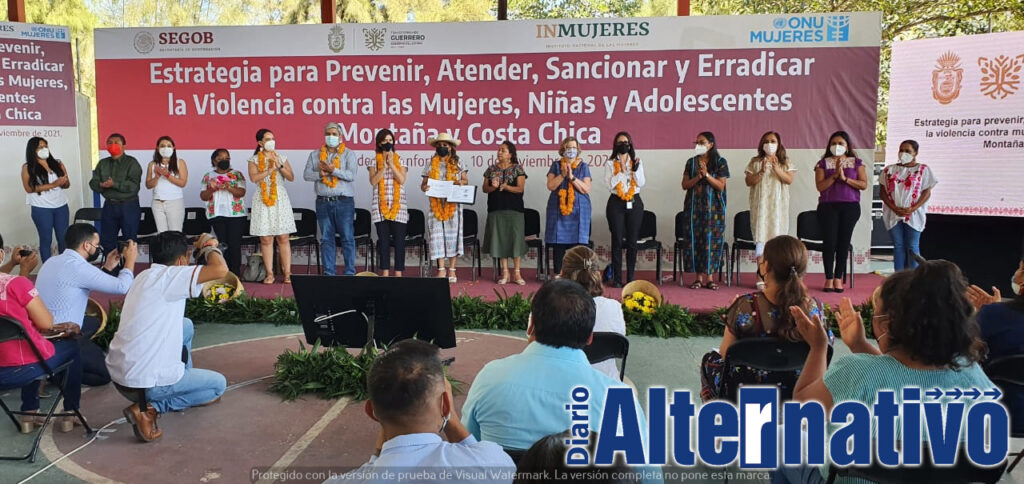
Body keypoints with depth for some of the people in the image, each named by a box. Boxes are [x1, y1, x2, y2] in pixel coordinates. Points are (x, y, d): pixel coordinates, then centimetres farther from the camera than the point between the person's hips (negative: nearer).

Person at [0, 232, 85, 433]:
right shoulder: (17, 283, -20)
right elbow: (46, 323, -10)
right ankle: (70, 413, 28)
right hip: (25, 367, -6)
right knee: (72, 347, 25)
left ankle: (29, 413, 36)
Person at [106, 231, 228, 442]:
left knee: (186, 325, 24)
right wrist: (209, 246, -8)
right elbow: (220, 269, -26)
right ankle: (151, 408, -3)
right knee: (219, 385, 12)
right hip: (143, 381, -9)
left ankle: (185, 383, 33)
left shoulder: (144, 276, 10)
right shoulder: (169, 275, -17)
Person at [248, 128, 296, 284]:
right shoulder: (254, 160, 6)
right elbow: (254, 178, -10)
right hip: (262, 200, -1)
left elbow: (291, 177, 3)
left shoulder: (281, 158, 12)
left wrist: (280, 166, -10)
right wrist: (271, 169, -12)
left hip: (280, 199, 1)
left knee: (283, 238, -2)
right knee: (266, 239, -1)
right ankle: (270, 274, 5)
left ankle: (287, 273, -1)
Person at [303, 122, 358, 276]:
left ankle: (350, 272, 2)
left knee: (347, 238, -3)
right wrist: (320, 174, -13)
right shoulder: (315, 155, 14)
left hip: (344, 201, -3)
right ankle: (329, 272, 11)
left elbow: (352, 175, -9)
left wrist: (333, 170, -18)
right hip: (323, 201, 3)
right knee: (326, 239, 5)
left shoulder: (349, 154, 5)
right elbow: (306, 174, 5)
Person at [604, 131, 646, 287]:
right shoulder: (610, 163, 3)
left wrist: (635, 170, -13)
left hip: (634, 203, 2)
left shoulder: (636, 162, 10)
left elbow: (641, 183, 2)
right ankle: (617, 278, 3)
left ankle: (631, 278, 9)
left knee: (632, 241, 2)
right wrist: (621, 171, -16)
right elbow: (610, 184, -8)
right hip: (616, 203, -2)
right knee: (617, 241, -2)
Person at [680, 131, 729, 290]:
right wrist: (698, 177, -12)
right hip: (694, 206, 2)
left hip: (713, 207, -2)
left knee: (712, 239, -3)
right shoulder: (691, 162, 10)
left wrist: (707, 175, -17)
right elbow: (685, 185, 4)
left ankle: (710, 277, 4)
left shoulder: (720, 162, 3)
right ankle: (699, 277, 5)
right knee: (695, 239, -1)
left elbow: (721, 186, -5)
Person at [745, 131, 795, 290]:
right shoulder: (755, 162, 7)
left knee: (777, 237, 0)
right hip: (760, 204, -1)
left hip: (778, 205, 1)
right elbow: (748, 181, -1)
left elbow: (789, 180, -4)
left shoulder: (785, 162, 9)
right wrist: (762, 171, -15)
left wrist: (776, 168, -17)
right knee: (761, 237, -8)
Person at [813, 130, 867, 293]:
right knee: (829, 242, -5)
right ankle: (829, 278, 2)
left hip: (850, 206, 1)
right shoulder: (824, 163, 8)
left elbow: (864, 184, 0)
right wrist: (835, 175, -14)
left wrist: (845, 178, -10)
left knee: (844, 242, 1)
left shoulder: (856, 162, 10)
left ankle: (838, 278, 9)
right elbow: (820, 186, -3)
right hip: (828, 207, -1)